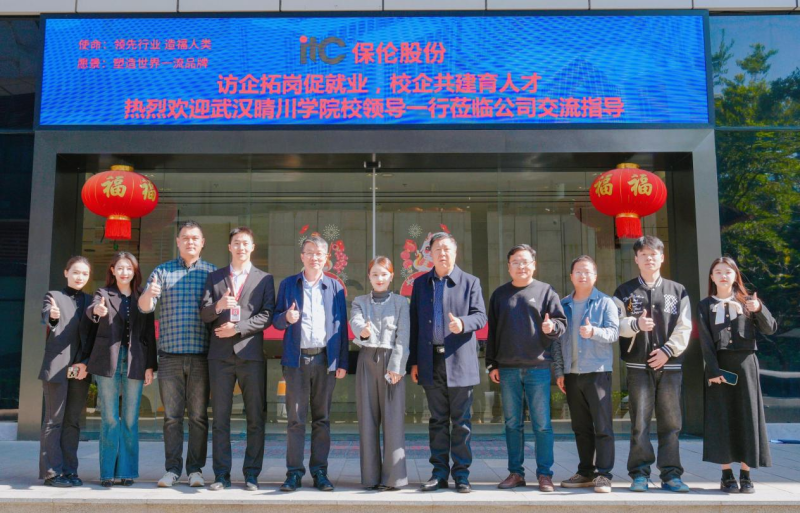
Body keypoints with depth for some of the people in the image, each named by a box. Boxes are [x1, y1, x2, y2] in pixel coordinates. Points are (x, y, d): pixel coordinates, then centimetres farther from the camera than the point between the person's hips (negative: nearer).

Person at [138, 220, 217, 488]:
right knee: (172, 415, 4)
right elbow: (144, 306, -1)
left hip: (201, 355, -1)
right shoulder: (162, 271, 9)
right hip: (170, 355, 1)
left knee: (198, 415, 2)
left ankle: (196, 469, 10)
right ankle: (172, 469, 11)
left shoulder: (212, 272, 8)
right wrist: (149, 293, -24)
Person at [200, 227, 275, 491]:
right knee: (220, 417, 3)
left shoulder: (264, 279, 10)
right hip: (220, 355, 1)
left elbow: (266, 316, -1)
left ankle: (251, 474, 7)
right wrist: (217, 306, -16)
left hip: (251, 353, -1)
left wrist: (238, 327, -11)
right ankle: (221, 474, 10)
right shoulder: (214, 278, 14)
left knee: (255, 418, 0)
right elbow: (204, 315, 5)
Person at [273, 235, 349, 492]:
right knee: (295, 418, 0)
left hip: (325, 359, 1)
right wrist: (286, 317, -15)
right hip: (297, 358, 0)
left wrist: (342, 362, 2)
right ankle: (294, 472, 7)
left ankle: (319, 471, 13)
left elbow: (341, 326, 7)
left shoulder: (335, 287, 9)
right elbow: (276, 320, 9)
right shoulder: (288, 285, 9)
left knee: (322, 418, 6)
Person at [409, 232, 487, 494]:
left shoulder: (470, 282, 5)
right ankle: (440, 472, 16)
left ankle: (461, 473, 11)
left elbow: (480, 316, -1)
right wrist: (414, 361, 7)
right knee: (437, 420, 8)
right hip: (431, 362, 2)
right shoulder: (420, 283, 12)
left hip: (460, 362, -2)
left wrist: (463, 323, -24)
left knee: (461, 421, 2)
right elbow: (414, 323, 11)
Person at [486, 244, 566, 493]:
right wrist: (492, 364, 8)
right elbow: (492, 331, 13)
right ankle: (515, 472, 17)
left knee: (542, 424, 0)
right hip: (507, 369, 3)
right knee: (512, 423, 8)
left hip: (538, 367, -2)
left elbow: (561, 322, 2)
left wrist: (551, 326, -21)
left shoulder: (546, 291, 5)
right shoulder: (499, 294, 12)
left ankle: (545, 474, 9)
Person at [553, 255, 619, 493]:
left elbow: (614, 332, -9)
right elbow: (557, 339, 13)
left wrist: (594, 332, -28)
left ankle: (604, 474, -1)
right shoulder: (563, 305, 13)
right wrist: (559, 370, 7)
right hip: (571, 374, 4)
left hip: (598, 371, -4)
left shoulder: (605, 302, 2)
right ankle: (585, 473, 19)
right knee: (581, 427, 11)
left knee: (602, 426, -6)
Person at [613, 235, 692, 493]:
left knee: (670, 421, 3)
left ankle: (671, 474, 9)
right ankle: (640, 473, 6)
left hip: (669, 364, 1)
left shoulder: (677, 291, 11)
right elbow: (616, 324, 0)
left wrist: (668, 350, -8)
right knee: (639, 421, -1)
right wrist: (636, 324, -19)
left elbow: (684, 329, 5)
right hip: (638, 365, -1)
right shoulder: (625, 291, 10)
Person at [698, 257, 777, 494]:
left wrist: (759, 309, -17)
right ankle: (727, 475, 6)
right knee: (722, 418, 0)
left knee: (747, 416, 1)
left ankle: (746, 475, 9)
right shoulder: (706, 306, 6)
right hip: (719, 365, -1)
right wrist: (712, 370, -13)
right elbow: (705, 341, -2)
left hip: (745, 363, 1)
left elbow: (770, 329, 0)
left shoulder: (747, 301, 9)